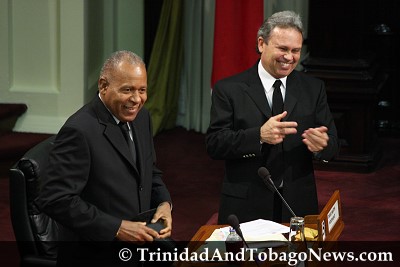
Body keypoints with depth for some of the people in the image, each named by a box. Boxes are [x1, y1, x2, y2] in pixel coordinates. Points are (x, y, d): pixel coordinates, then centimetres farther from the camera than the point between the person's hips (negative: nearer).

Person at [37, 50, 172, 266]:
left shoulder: (141, 117, 7)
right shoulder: (80, 131, -16)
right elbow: (55, 199, -20)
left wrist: (164, 203, 0)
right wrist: (117, 228, -21)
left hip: (140, 239, 7)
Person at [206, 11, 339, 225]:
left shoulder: (313, 89, 6)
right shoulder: (228, 89, -2)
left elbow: (332, 146, 2)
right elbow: (214, 144, -11)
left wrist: (321, 145, -22)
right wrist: (259, 135, -26)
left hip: (298, 206, 2)